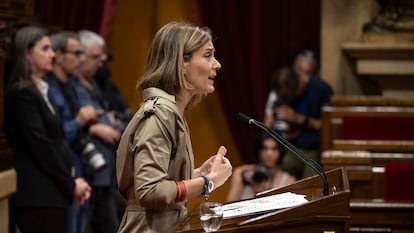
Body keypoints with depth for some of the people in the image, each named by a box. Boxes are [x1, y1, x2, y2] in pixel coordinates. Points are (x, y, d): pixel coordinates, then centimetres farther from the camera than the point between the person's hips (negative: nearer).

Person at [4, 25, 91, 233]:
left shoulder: (38, 91, 18)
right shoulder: (22, 93, -10)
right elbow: (40, 147, -15)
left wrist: (73, 182, 5)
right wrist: (71, 184, -8)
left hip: (51, 195, 9)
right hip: (38, 198, -9)